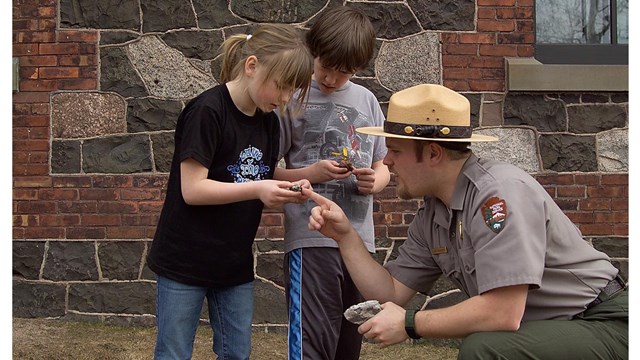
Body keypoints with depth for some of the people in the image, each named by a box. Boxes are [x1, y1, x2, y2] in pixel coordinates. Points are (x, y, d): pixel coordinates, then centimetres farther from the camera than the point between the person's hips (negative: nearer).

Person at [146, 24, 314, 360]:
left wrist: (288, 189, -9)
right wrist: (257, 189, -28)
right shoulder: (207, 111, -17)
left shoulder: (269, 121, 5)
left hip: (235, 264, 7)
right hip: (185, 262, -7)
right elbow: (192, 190, -20)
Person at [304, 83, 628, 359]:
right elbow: (391, 294, 10)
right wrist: (345, 235, -1)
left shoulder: (500, 192, -23)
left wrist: (410, 324, -17)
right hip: (543, 331, 9)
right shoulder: (429, 219, 4)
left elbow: (503, 312, -29)